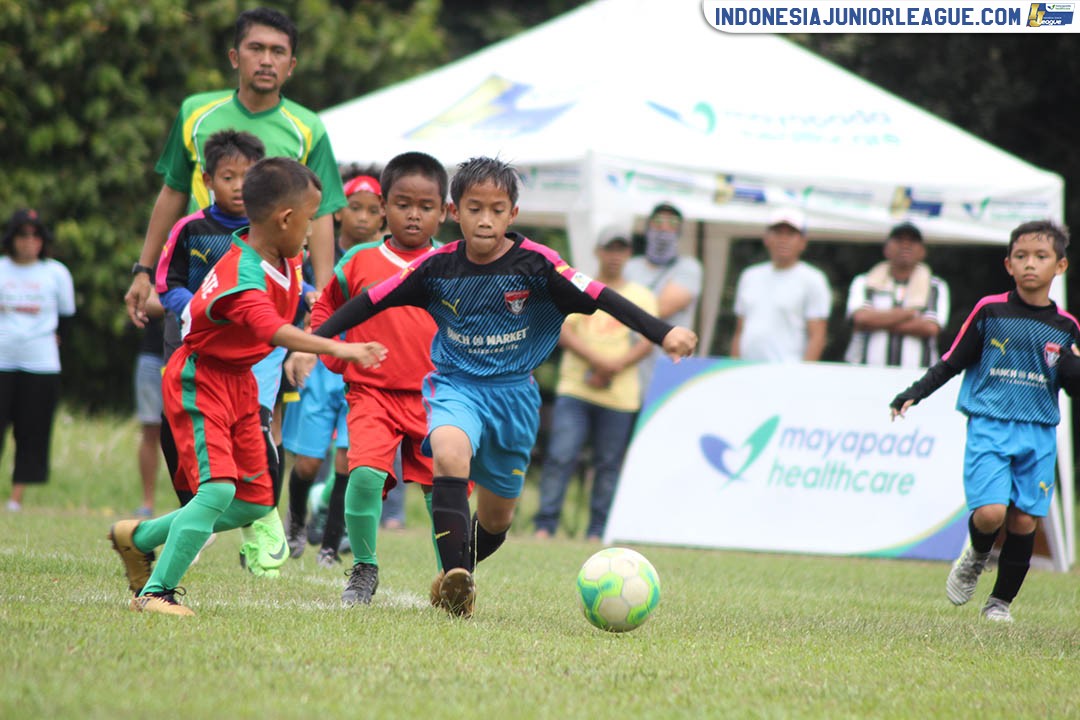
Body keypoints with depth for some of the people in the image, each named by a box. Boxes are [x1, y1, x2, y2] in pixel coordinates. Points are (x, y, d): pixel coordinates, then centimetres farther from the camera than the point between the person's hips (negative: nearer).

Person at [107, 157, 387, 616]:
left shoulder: (286, 260, 1)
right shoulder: (242, 276, -29)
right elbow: (276, 332, -45)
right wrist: (339, 349, -55)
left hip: (239, 381, 9)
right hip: (199, 382, -9)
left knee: (255, 501, 10)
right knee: (218, 488, -22)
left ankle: (140, 536, 25)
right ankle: (155, 592, -14)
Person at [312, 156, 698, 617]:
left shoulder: (535, 264, -13)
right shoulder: (437, 267, -7)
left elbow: (602, 299, -17)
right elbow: (371, 302, 0)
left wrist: (664, 334, -26)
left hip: (514, 393, 1)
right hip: (455, 384, -1)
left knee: (497, 516, 12)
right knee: (449, 454, -34)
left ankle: (455, 575, 42)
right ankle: (455, 579, -36)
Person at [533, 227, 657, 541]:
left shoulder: (641, 296, 10)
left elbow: (647, 343, 1)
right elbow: (562, 331, -2)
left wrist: (614, 367, -15)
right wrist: (598, 360, -14)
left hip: (619, 395, 1)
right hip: (574, 389, -1)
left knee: (608, 463, 0)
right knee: (560, 456, -11)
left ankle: (597, 531, 6)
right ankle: (545, 525, -10)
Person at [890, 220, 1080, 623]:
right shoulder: (989, 311, 1)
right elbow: (953, 362, 7)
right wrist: (913, 394, -4)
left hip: (1038, 434, 2)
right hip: (989, 427, -2)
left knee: (1024, 521, -1)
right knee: (990, 512, -18)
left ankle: (1001, 601, 16)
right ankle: (976, 557, 16)